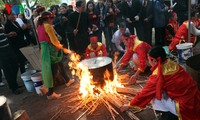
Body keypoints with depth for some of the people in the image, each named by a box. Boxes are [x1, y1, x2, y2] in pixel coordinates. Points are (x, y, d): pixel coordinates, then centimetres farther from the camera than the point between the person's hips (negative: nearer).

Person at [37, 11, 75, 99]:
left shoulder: (40, 26, 13)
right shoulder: (48, 26, -15)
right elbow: (54, 41, -20)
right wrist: (64, 49, -13)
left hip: (44, 49, 10)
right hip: (51, 50, -10)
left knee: (59, 65, 23)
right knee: (53, 70, -2)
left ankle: (68, 80, 41)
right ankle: (50, 93, 5)